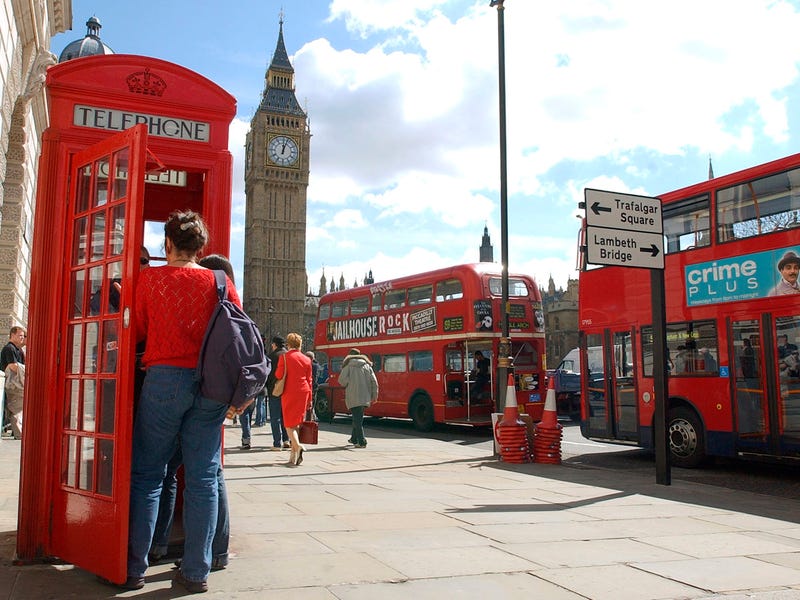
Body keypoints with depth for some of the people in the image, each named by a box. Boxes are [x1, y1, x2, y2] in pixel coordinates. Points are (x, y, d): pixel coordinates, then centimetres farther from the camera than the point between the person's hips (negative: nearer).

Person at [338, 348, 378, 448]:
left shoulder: (348, 365, 1)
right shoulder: (367, 365, 13)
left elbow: (342, 380, -9)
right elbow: (374, 381, 7)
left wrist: (346, 386, 12)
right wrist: (374, 395, 10)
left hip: (353, 397, -5)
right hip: (365, 397, 5)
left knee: (357, 419, -3)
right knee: (358, 418, 19)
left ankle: (362, 442, -10)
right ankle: (354, 438, 31)